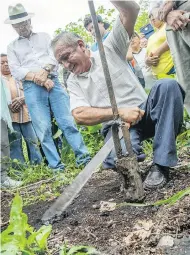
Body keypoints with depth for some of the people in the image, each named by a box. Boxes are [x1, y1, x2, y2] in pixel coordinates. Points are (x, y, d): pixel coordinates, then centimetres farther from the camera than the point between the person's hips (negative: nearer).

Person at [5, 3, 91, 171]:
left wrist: (44, 71, -14)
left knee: (67, 121, -6)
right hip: (31, 89, 0)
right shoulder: (12, 47, 17)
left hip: (53, 82, 1)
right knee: (43, 129, -6)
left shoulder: (44, 37, 20)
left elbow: (54, 56, 6)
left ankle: (83, 157, -4)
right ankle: (56, 166, -3)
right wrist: (37, 78, -11)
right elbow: (15, 71, 3)